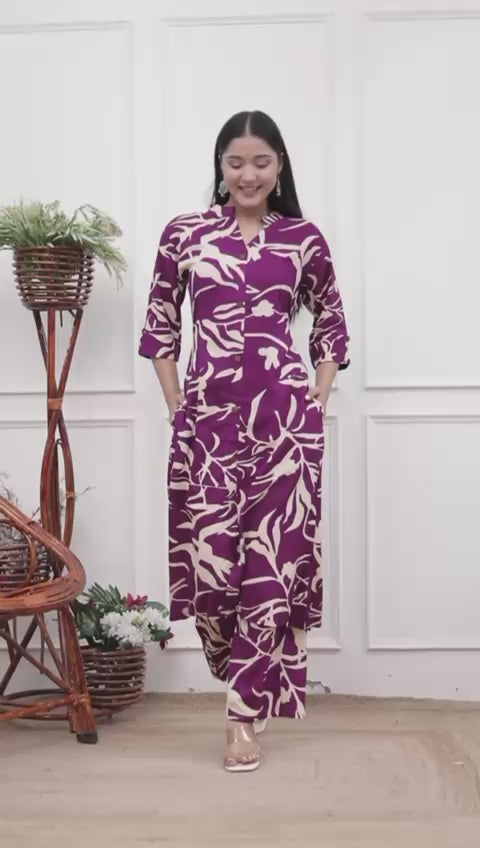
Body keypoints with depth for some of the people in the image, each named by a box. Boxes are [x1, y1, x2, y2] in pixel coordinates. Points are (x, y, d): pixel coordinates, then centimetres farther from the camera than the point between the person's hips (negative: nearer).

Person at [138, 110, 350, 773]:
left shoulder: (304, 239, 6)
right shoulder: (183, 235, 6)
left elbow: (332, 328, 15)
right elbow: (160, 327, 12)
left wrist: (316, 405, 6)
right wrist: (177, 407, 5)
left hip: (284, 413, 0)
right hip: (207, 413, 1)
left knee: (273, 557, -2)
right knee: (206, 555, -2)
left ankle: (245, 714, 9)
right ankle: (253, 683, 26)